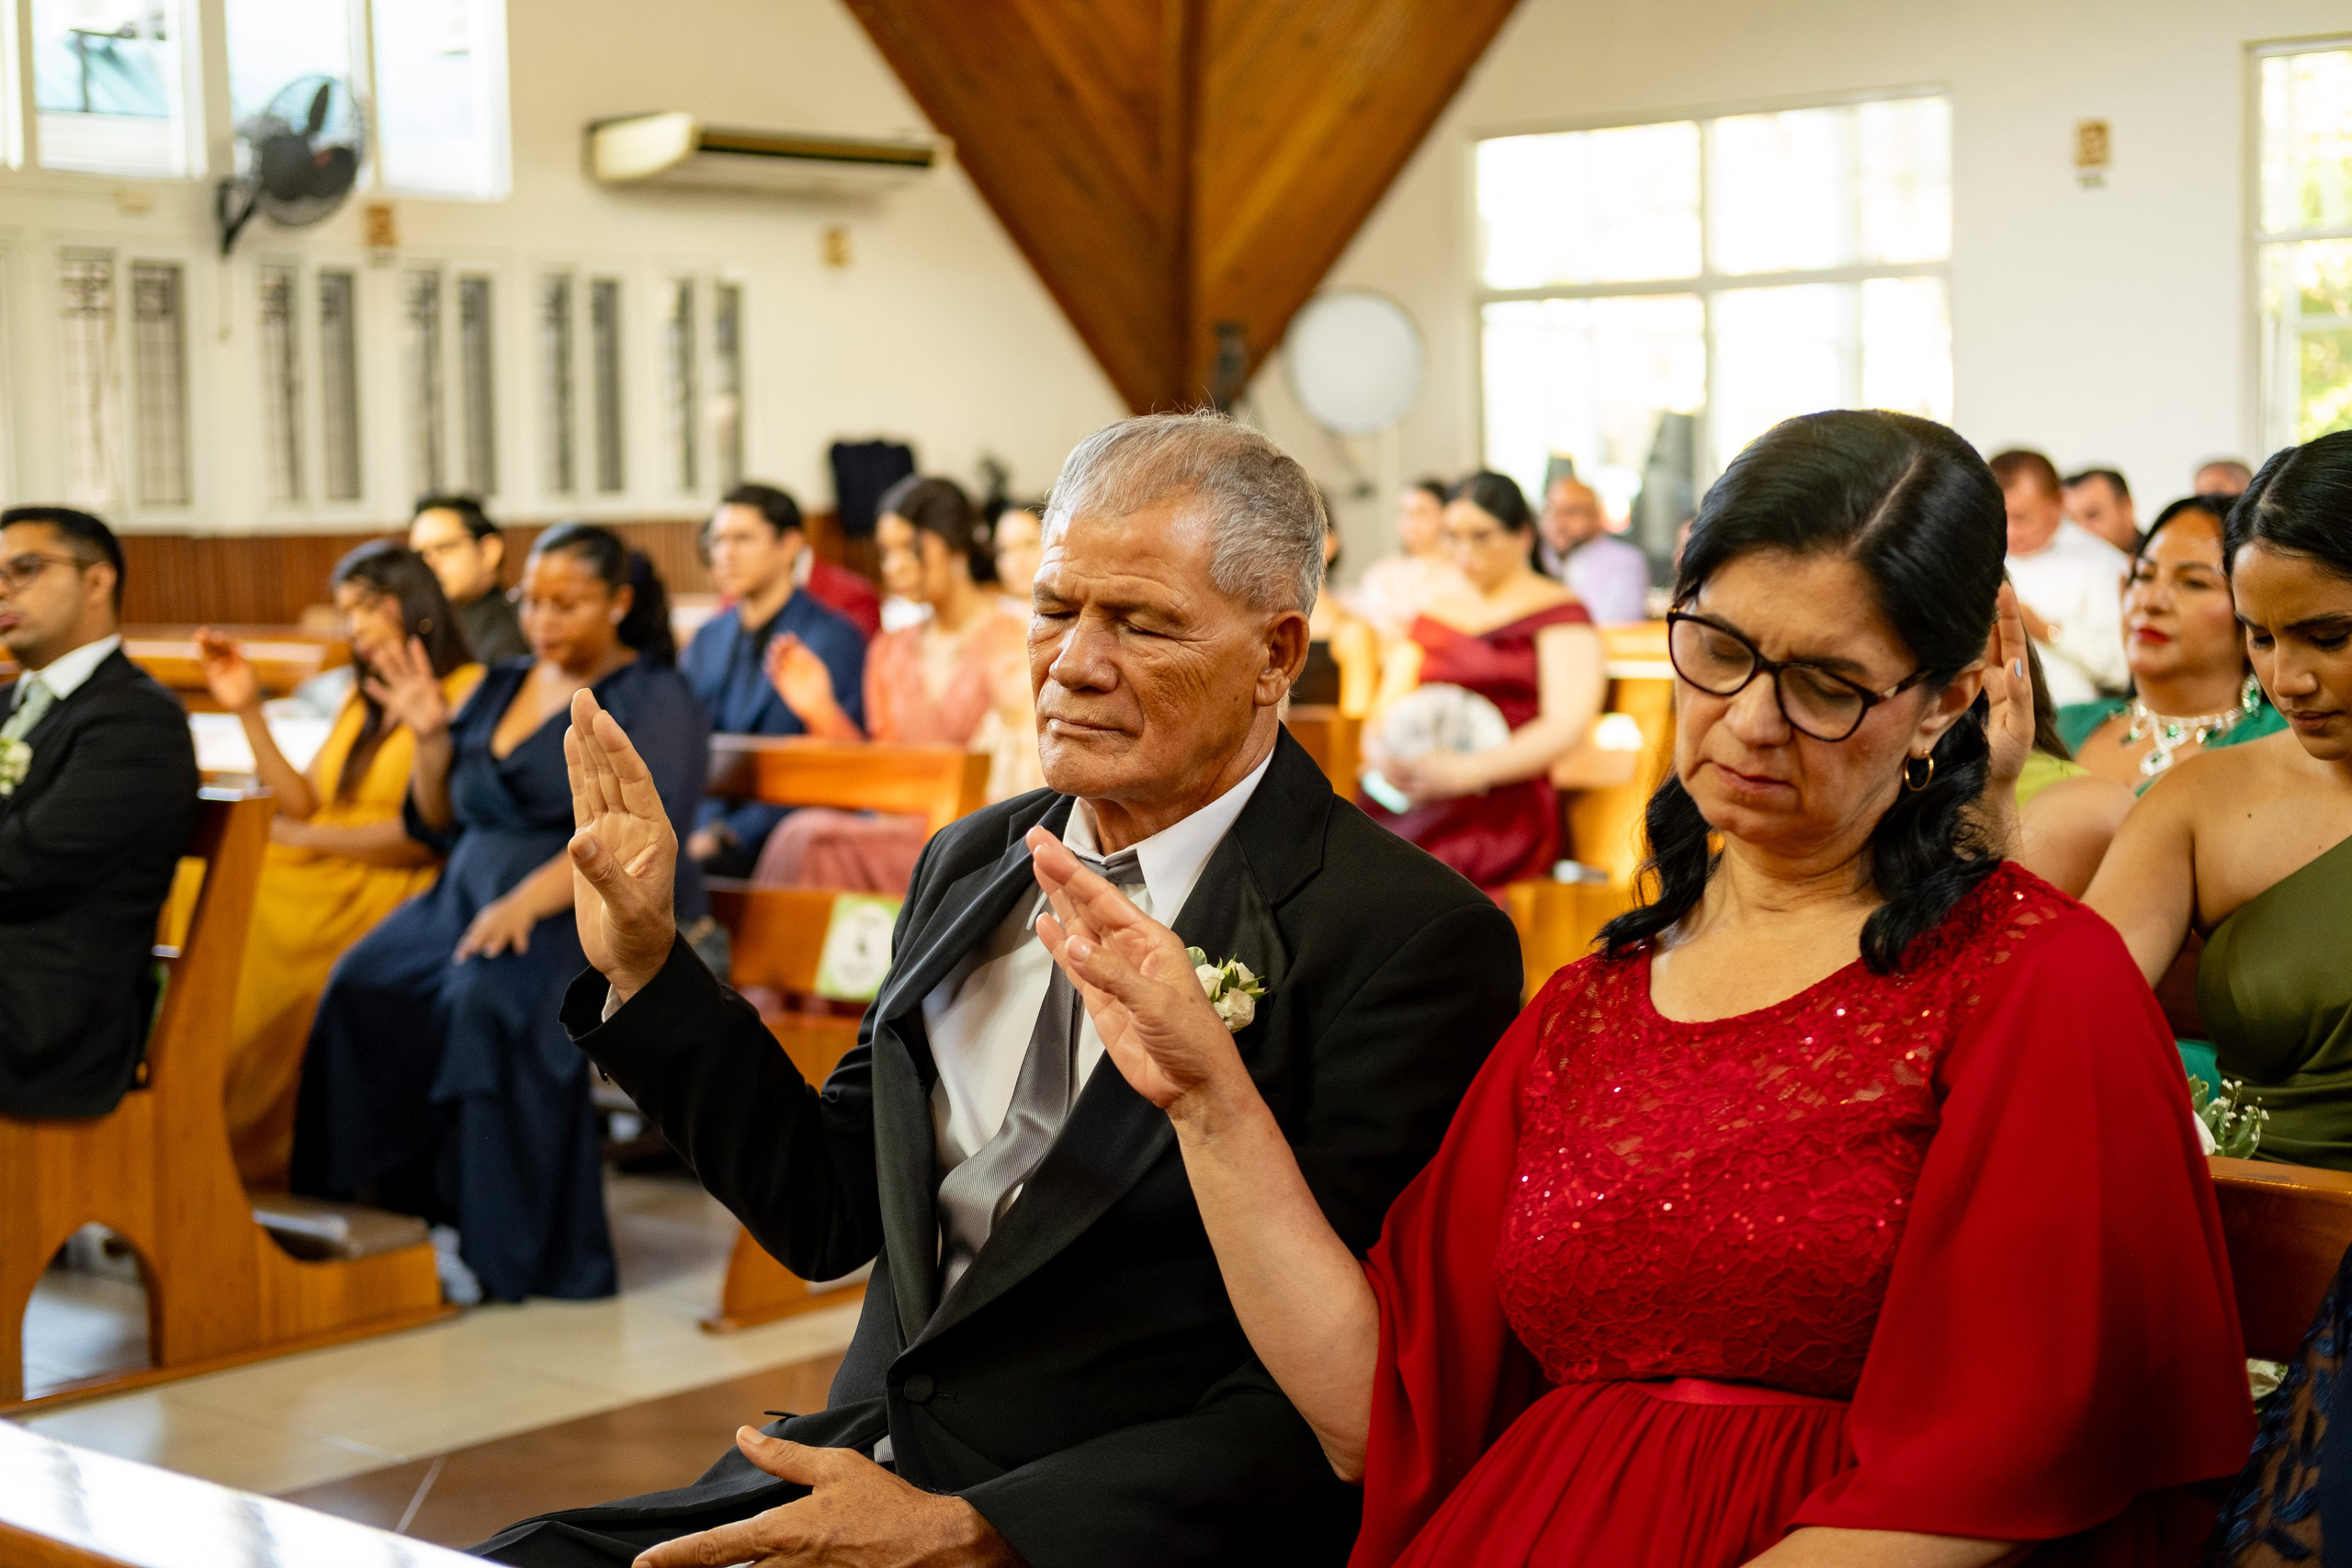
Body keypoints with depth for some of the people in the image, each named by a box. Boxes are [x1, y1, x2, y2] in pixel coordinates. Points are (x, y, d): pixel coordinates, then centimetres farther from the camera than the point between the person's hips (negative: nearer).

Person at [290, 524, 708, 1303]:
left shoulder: (655, 700, -1)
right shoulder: (502, 688, 19)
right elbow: (439, 822, 20)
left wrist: (527, 903, -27)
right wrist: (431, 737, 3)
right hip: (475, 892, 6)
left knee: (497, 998, -36)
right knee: (367, 987, -23)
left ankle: (514, 1246, -27)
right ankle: (408, 1211, -18)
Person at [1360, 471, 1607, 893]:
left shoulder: (1559, 613, 7)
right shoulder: (1434, 617, 26)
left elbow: (1566, 726, -6)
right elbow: (1385, 712, 23)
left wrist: (1465, 771, -18)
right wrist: (1380, 752, -3)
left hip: (1503, 806, -5)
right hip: (1405, 794, 5)